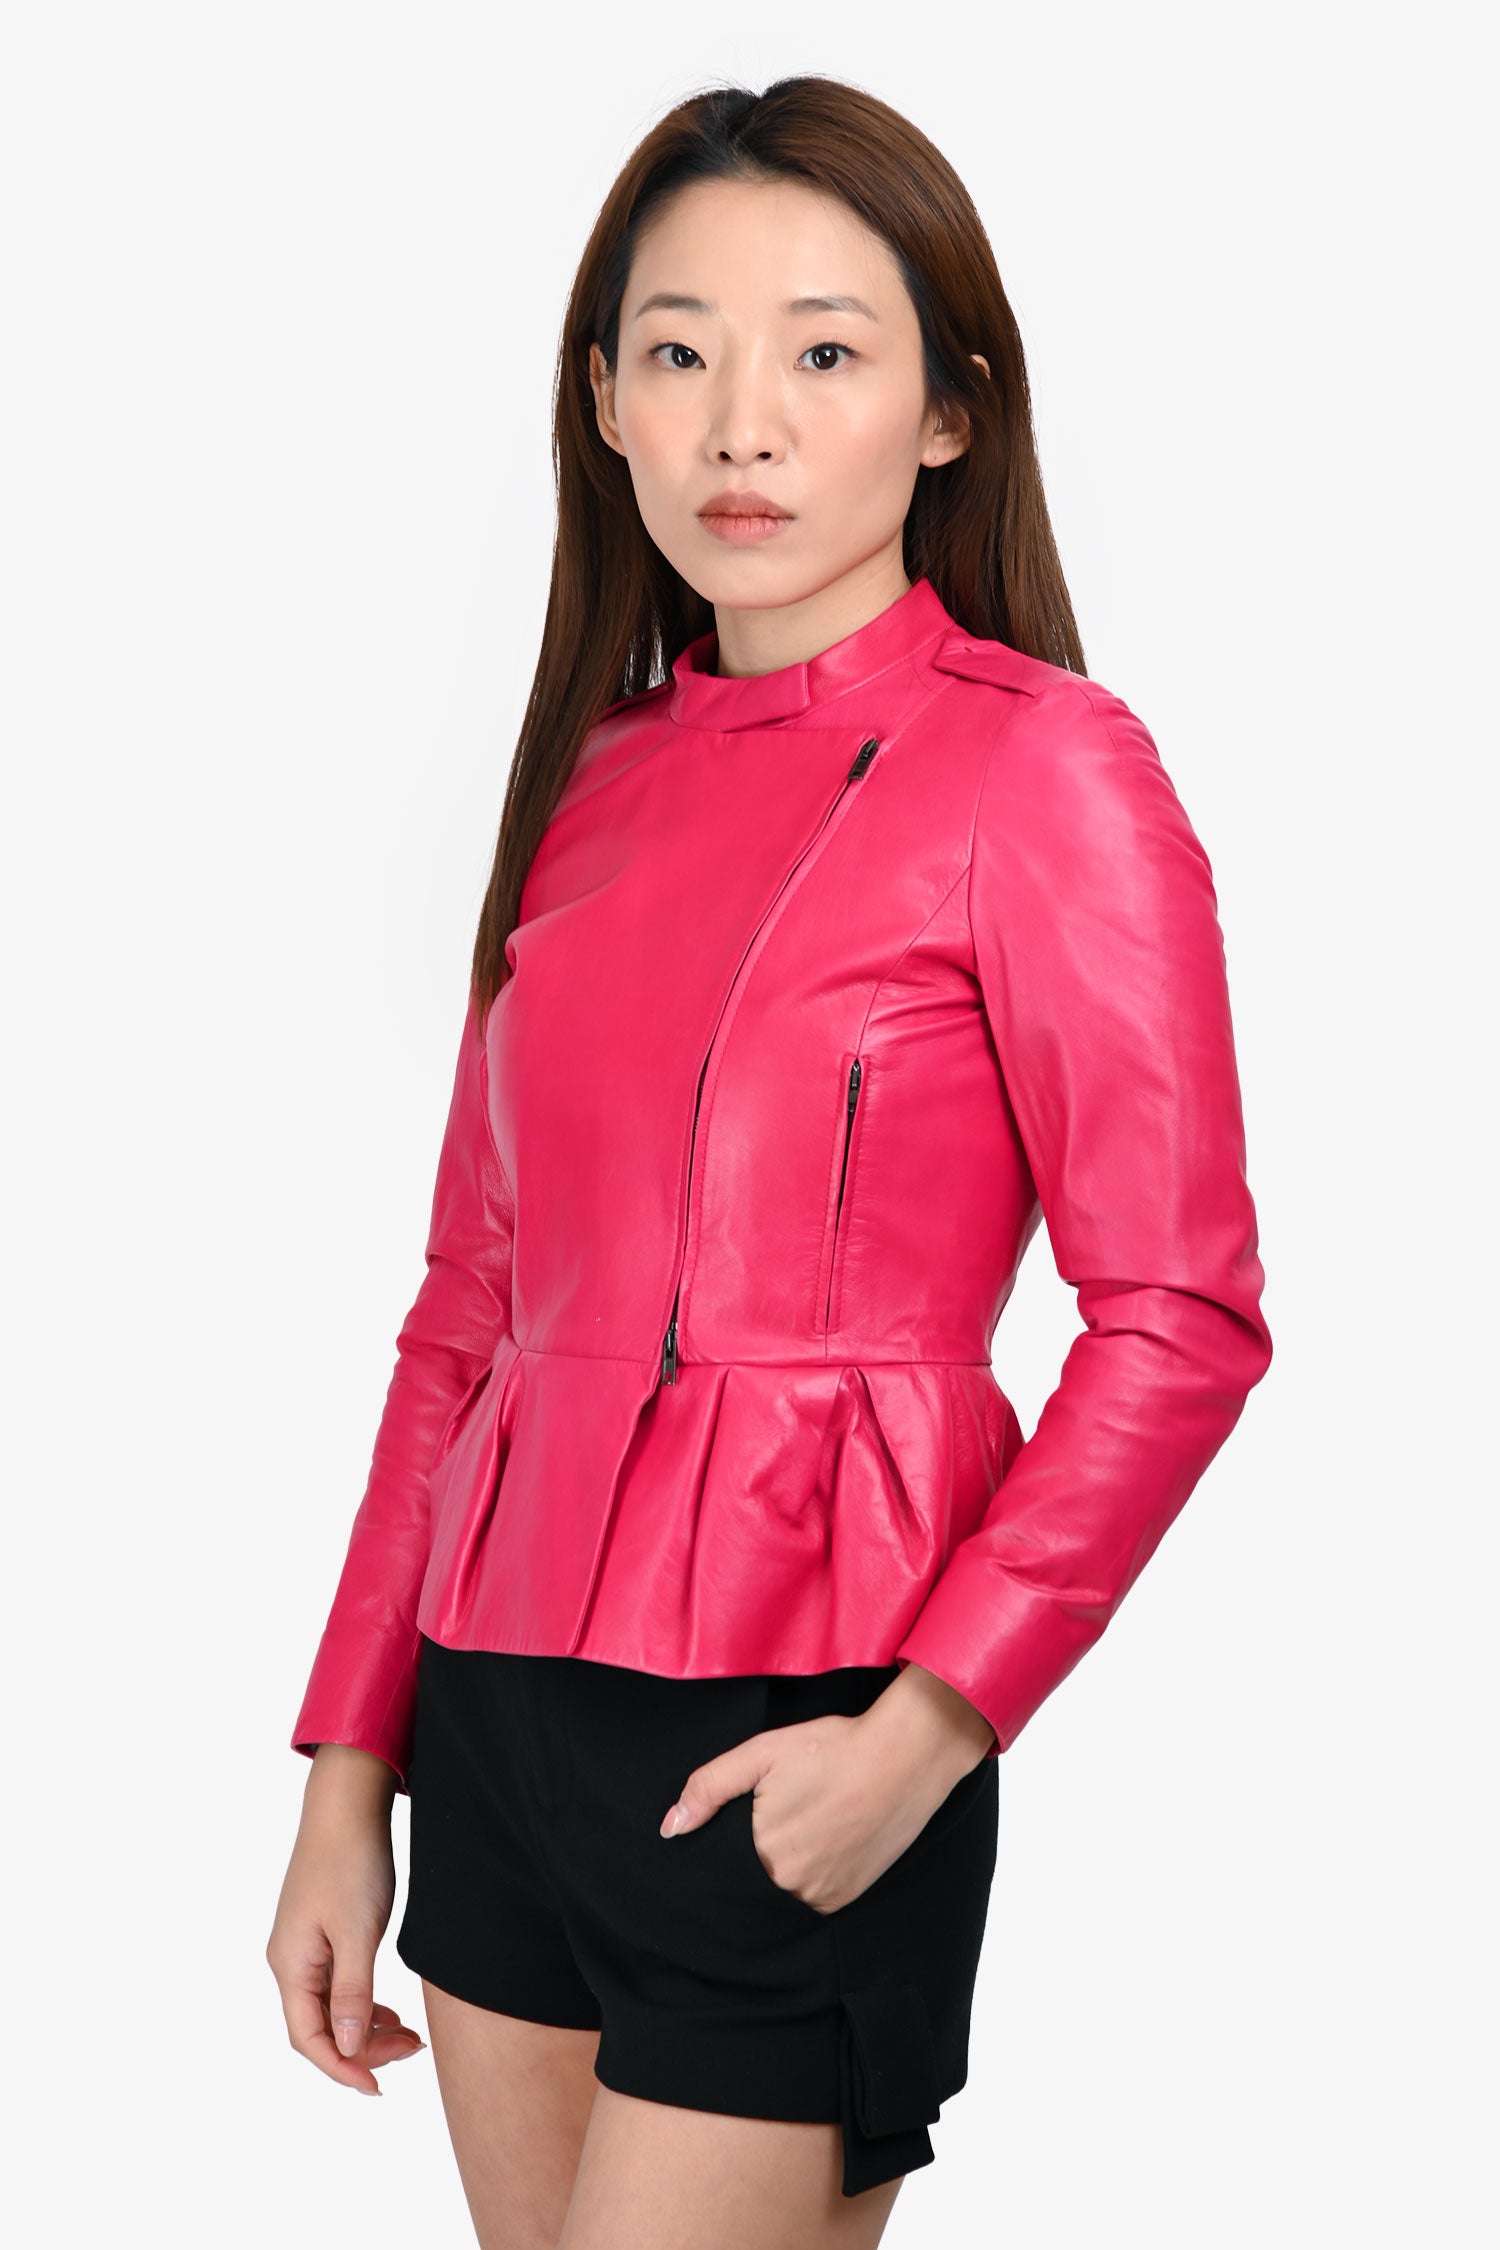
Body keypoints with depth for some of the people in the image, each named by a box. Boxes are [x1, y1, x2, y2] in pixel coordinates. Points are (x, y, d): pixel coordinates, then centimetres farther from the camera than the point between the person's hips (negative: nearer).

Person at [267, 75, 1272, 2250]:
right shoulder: (596, 781, 10)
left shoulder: (1045, 771, -8)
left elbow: (1179, 1316, -11)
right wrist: (350, 1765, 11)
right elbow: (468, 1311, 13)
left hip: (788, 1752, -6)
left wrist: (930, 1723, -19)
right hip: (504, 1707, 6)